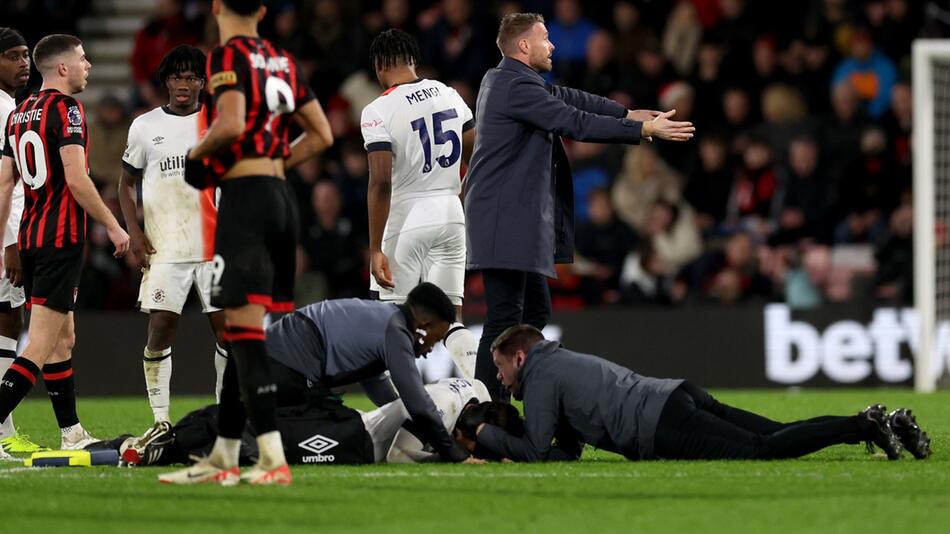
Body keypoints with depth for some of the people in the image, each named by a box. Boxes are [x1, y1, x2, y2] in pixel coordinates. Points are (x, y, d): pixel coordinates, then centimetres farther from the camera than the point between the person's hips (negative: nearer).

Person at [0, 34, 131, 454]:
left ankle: (72, 434, 21)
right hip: (61, 239, -9)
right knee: (41, 346, -10)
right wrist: (113, 226, -11)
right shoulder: (66, 109, -12)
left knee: (64, 339, 16)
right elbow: (76, 179, -19)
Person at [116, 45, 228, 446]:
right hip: (165, 248, 0)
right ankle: (160, 420, 0)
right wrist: (133, 230, -1)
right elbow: (127, 183, 13)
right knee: (160, 328, -6)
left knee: (226, 326, -1)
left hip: (216, 245, 0)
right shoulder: (145, 126, 6)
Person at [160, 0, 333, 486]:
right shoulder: (281, 61, 15)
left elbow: (231, 124, -22)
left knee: (245, 331, -10)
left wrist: (197, 155, -4)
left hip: (245, 197, -8)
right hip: (281, 197, 8)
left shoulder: (228, 56, -7)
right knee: (241, 331, 13)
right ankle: (224, 458, 19)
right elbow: (322, 135, 17)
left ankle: (274, 460, -18)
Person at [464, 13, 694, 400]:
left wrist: (626, 114, 15)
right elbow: (576, 122, -17)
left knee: (536, 310, 15)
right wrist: (643, 129, -12)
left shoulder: (502, 79, 16)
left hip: (513, 218, 11)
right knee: (505, 317, -12)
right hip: (506, 219, -11)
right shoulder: (517, 86, -15)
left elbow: (566, 98, 20)